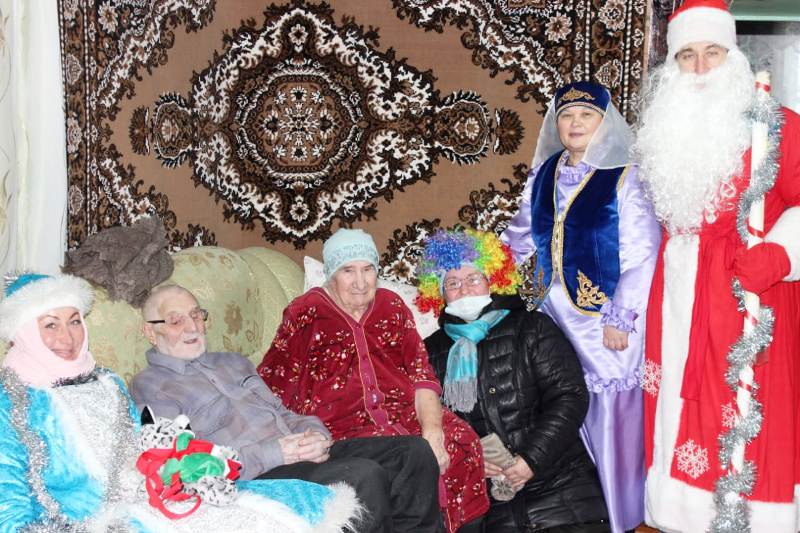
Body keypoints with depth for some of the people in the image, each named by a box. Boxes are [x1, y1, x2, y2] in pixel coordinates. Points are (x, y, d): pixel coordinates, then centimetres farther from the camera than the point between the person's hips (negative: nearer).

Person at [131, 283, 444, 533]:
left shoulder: (234, 363, 26)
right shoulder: (148, 387, 1)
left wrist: (315, 435, -2)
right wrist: (274, 453, -19)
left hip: (304, 456, 8)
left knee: (413, 451, -8)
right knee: (364, 475, -30)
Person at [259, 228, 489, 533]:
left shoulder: (392, 306, 16)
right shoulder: (305, 313, 7)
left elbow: (421, 374, 7)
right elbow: (272, 385, 3)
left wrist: (432, 428, -11)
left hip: (404, 413, 4)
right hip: (342, 425, -3)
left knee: (461, 443, -23)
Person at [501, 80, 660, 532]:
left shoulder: (623, 178, -9)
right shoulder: (544, 175, 8)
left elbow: (642, 253, -12)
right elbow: (521, 235, 21)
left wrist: (620, 318, -14)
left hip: (608, 319, -5)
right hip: (557, 313, 5)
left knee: (611, 418, 1)